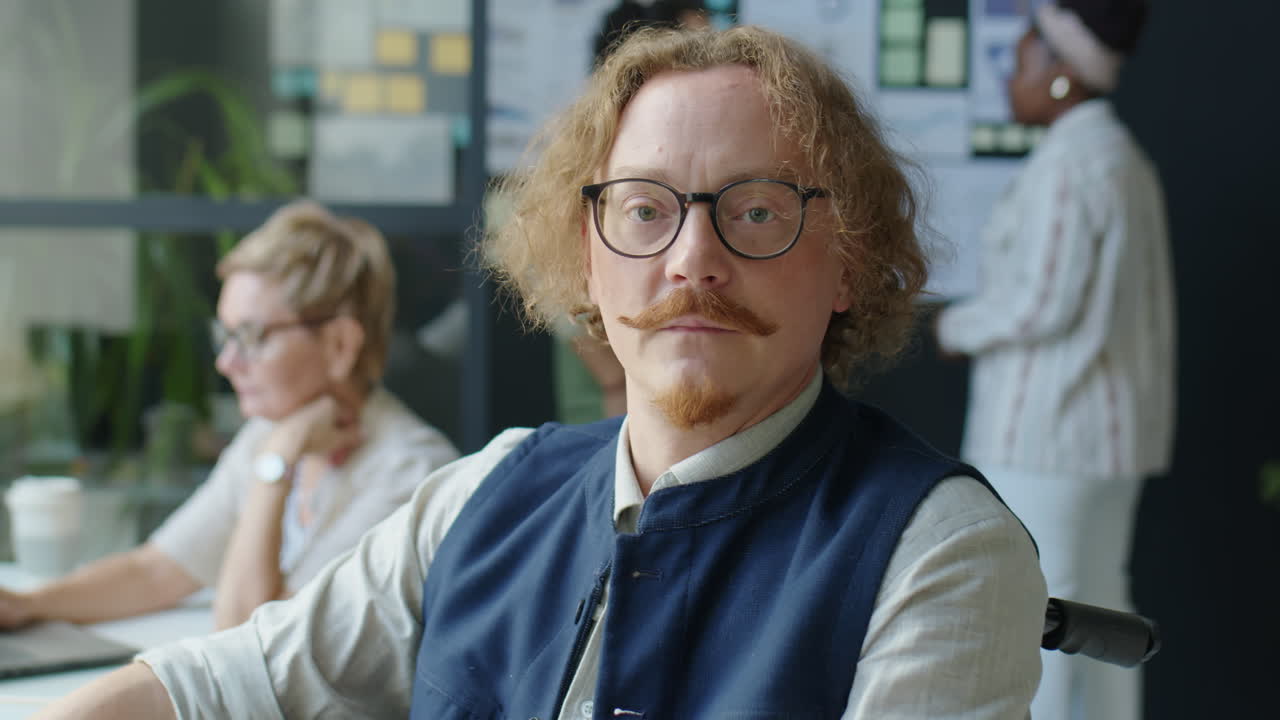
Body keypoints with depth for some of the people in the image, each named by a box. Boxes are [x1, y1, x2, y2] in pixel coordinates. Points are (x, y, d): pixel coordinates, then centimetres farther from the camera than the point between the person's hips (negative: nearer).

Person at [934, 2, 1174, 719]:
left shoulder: (1066, 165, -17)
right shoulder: (1126, 161, 14)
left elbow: (1043, 304, -21)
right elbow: (1148, 310, 16)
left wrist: (959, 325, -5)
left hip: (1048, 424, -10)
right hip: (1113, 419, 10)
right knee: (1096, 601, 13)